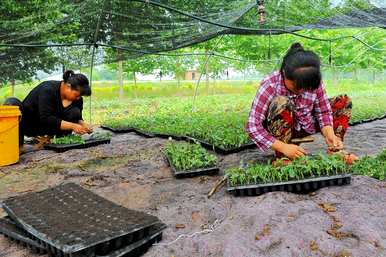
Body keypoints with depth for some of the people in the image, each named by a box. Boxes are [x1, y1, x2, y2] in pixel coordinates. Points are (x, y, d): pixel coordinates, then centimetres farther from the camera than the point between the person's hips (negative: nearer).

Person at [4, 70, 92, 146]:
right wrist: (73, 126, -35)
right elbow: (46, 118, -32)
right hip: (27, 125, -4)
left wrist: (83, 125, -19)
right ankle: (17, 142, -27)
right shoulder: (48, 89, -26)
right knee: (11, 102, -31)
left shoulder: (77, 98, -8)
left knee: (75, 112, -20)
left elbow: (78, 118, 4)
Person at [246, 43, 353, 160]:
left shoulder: (314, 82, -17)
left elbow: (324, 111, -7)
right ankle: (282, 157, -24)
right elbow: (253, 126, -32)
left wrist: (329, 135, -27)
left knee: (344, 101, -3)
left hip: (306, 126, 5)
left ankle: (335, 149, -3)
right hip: (282, 131, -5)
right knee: (281, 103, -36)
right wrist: (283, 147, -39)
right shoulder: (270, 86, -29)